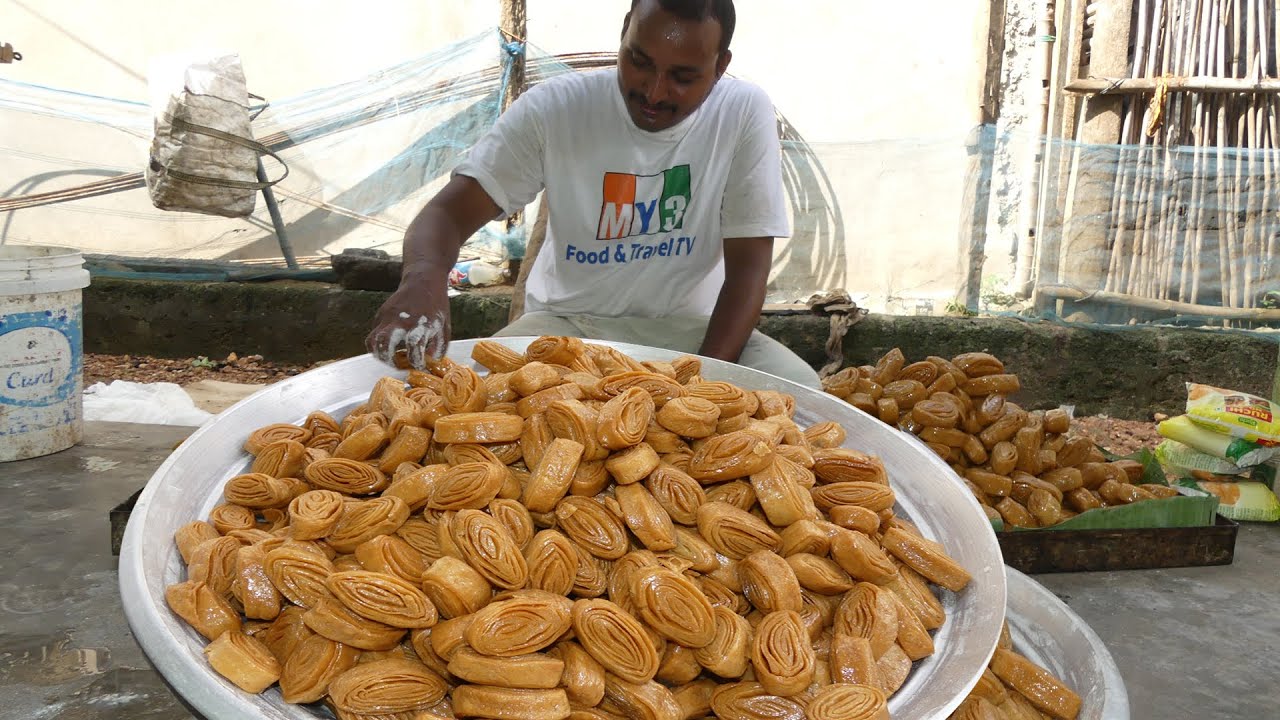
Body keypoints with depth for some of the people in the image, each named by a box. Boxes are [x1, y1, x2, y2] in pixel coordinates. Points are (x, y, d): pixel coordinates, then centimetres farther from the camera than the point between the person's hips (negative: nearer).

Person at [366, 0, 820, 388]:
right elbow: (450, 211, -15)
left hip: (687, 327, 1)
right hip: (565, 321, 0)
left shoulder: (745, 113, -12)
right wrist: (424, 277, -40)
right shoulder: (554, 108, -12)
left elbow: (749, 265, -11)